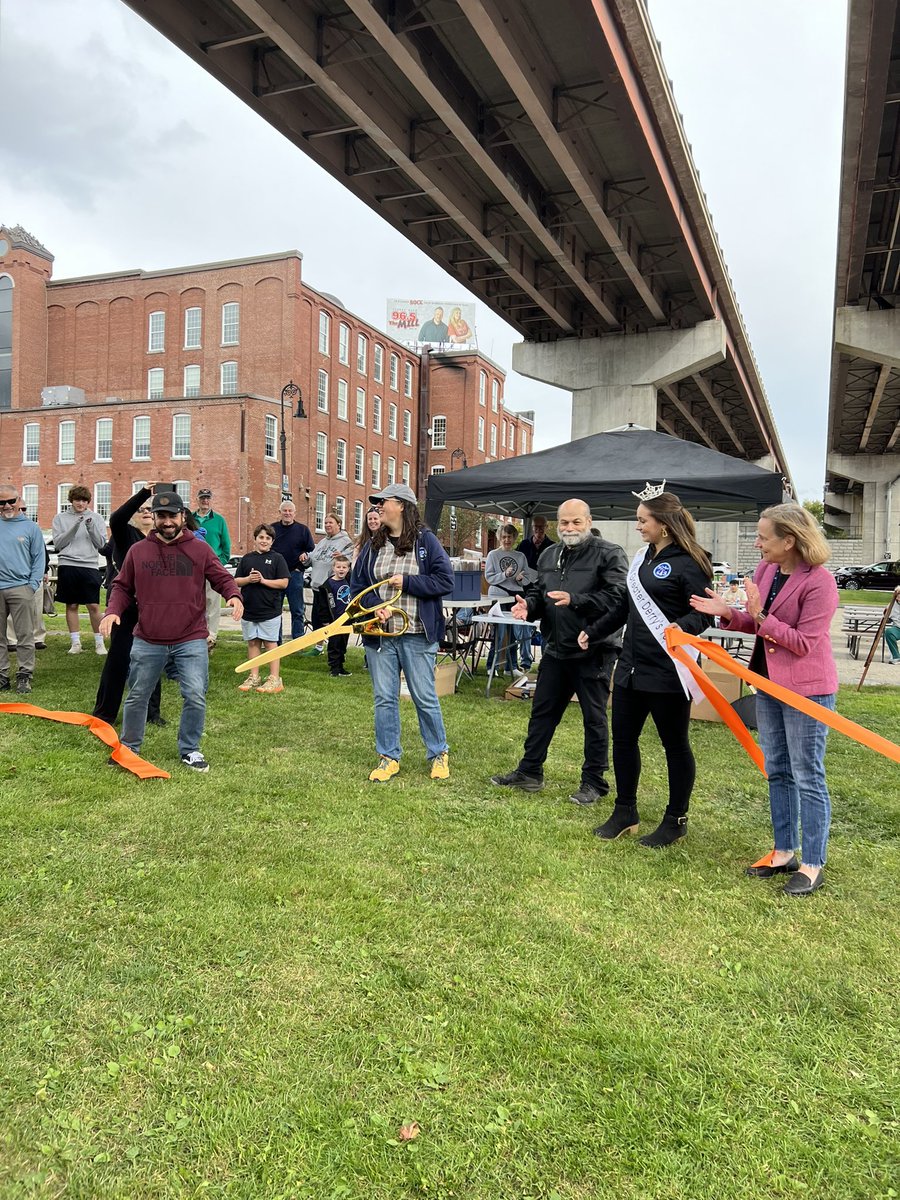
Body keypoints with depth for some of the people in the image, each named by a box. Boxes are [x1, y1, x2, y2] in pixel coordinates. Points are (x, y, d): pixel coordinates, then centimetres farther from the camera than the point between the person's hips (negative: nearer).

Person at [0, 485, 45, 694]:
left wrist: (33, 585, -6)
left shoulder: (30, 527, 5)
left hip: (20, 588, -2)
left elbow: (39, 558, 4)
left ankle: (24, 675, 5)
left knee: (25, 636, -1)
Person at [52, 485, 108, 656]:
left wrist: (91, 527, -13)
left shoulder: (96, 518, 9)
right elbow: (58, 543, -1)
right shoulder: (60, 518, 9)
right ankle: (75, 642, 14)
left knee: (94, 606, -3)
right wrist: (74, 527, -11)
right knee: (71, 605, 6)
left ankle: (99, 642, 6)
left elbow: (101, 543, 2)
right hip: (67, 565, 1)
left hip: (90, 566, -1)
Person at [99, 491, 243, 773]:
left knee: (196, 697, -4)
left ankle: (189, 750, 16)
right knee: (137, 697, 13)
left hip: (191, 641, -1)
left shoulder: (199, 550, 2)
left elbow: (222, 578, 2)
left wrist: (233, 595, -20)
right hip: (148, 641, 2)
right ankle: (129, 747, 33)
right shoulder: (138, 551, 5)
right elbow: (122, 587, 11)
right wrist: (113, 611, -7)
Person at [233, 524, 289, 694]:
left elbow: (284, 583, -7)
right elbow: (236, 581, 10)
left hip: (270, 610, -4)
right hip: (249, 608, 4)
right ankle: (254, 677, 20)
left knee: (270, 643, 0)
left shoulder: (277, 558, -1)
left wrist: (263, 580, -15)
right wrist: (248, 579, -10)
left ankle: (275, 679, 4)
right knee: (252, 643, 10)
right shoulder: (247, 558, 10)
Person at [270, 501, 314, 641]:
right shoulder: (272, 528, 8)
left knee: (297, 611, 0)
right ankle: (276, 642, 16)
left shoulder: (302, 529, 4)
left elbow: (312, 550, 7)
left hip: (295, 574, -2)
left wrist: (306, 556, -14)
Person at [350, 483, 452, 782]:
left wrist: (406, 582, -15)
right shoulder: (373, 546, 9)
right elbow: (357, 585, 11)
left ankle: (439, 754, 22)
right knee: (384, 698, 8)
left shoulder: (425, 541, -4)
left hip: (416, 636, -4)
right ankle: (388, 758, 21)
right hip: (379, 635, 4)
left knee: (425, 697, 5)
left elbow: (445, 581, -9)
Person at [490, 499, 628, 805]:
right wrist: (528, 604, -3)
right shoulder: (549, 555, 12)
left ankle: (594, 781, 18)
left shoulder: (608, 553, -9)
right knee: (542, 712, 14)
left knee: (594, 719, 5)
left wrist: (575, 600, -27)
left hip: (593, 652, -6)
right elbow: (538, 591, 20)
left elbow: (617, 596, -20)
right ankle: (529, 772, 26)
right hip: (555, 650, 7)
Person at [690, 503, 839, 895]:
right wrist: (727, 613, -7)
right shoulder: (766, 568, 1)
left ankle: (812, 865, 16)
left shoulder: (819, 582, -21)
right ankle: (784, 852, 31)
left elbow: (805, 643, -21)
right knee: (777, 772, 16)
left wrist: (760, 615, -26)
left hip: (807, 690, -8)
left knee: (807, 777, 3)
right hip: (769, 684, 8)